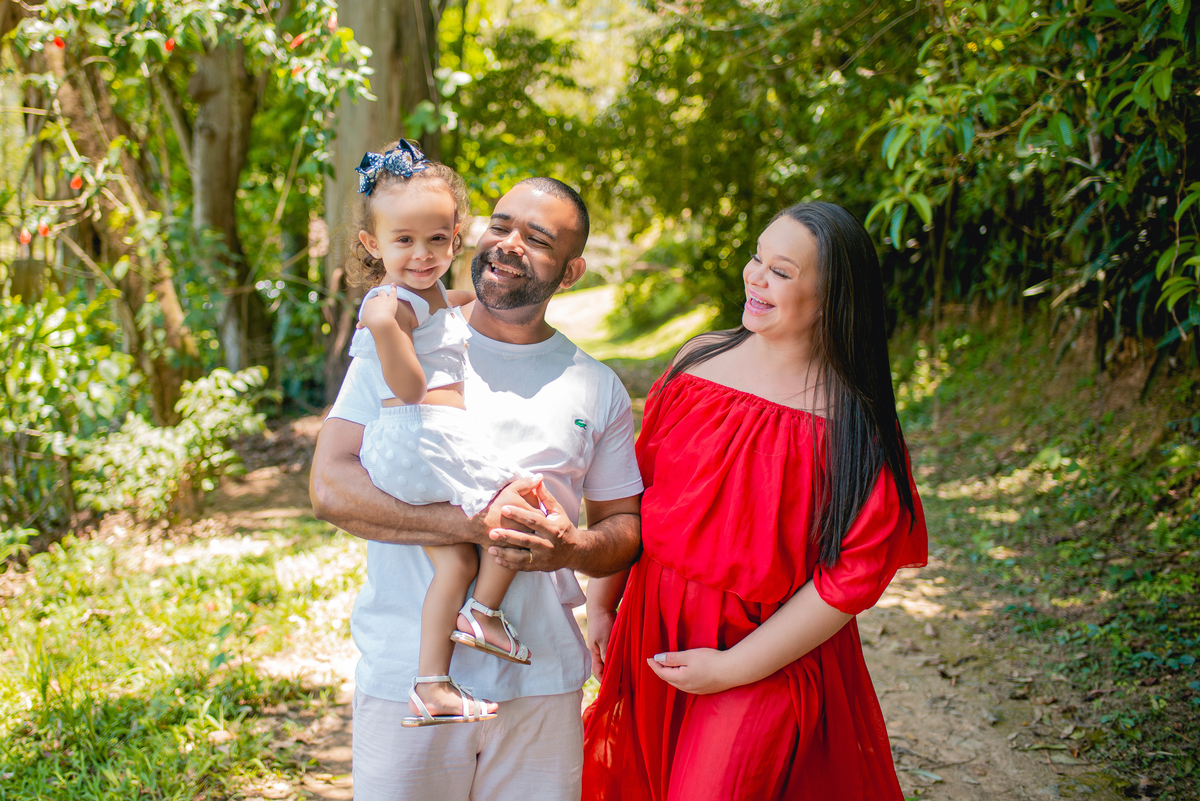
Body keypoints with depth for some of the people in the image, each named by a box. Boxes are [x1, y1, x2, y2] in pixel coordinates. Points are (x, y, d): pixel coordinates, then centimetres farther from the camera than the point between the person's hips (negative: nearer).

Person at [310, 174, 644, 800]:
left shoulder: (598, 389, 8)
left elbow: (627, 527, 13)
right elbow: (330, 486, -10)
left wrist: (573, 549, -12)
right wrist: (475, 523, -21)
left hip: (542, 682, 2)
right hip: (404, 674, -2)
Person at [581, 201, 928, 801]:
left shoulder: (852, 422, -16)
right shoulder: (701, 358, -1)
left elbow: (853, 575, -16)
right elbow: (636, 489, 7)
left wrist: (733, 667, -15)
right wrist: (601, 602, 9)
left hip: (767, 669, -5)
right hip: (652, 636, 5)